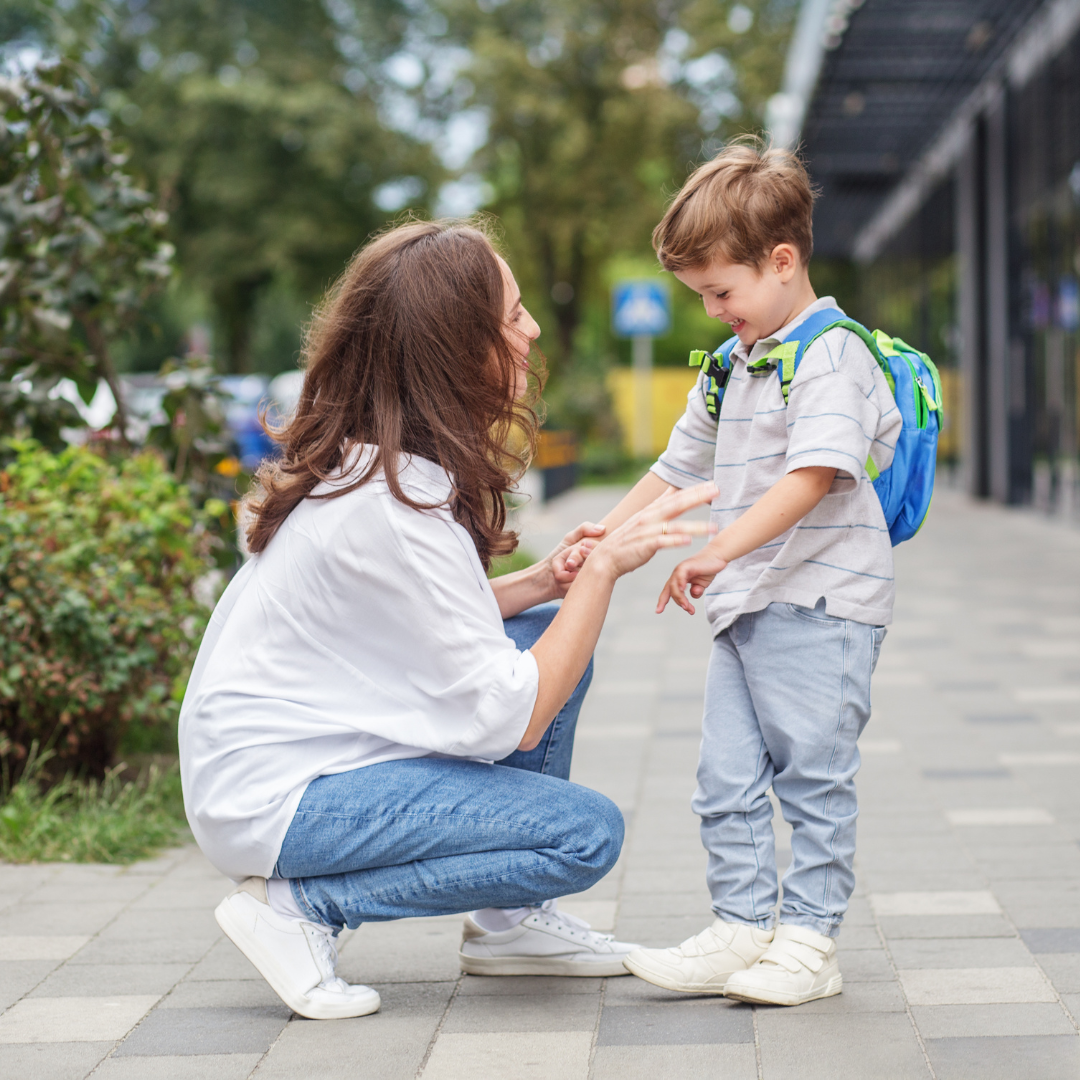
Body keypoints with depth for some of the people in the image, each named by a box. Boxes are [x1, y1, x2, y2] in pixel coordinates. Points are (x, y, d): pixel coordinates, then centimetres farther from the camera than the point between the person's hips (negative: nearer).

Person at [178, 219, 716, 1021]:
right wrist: (605, 568, -16)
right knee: (587, 833, -15)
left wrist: (547, 581, -1)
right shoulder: (396, 504, -26)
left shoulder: (363, 455, 2)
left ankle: (509, 921, 14)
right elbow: (512, 717, -23)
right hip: (275, 797, -10)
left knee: (552, 630, 9)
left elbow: (421, 618, 15)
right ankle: (303, 905, -7)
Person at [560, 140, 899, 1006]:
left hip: (820, 601, -9)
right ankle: (743, 927, 15)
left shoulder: (830, 357, -10)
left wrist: (719, 551, -31)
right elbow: (678, 469, 25)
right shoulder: (732, 366, 18)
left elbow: (813, 474, -23)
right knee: (727, 779, 7)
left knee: (812, 773, -3)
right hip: (746, 604, 9)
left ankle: (810, 942, 4)